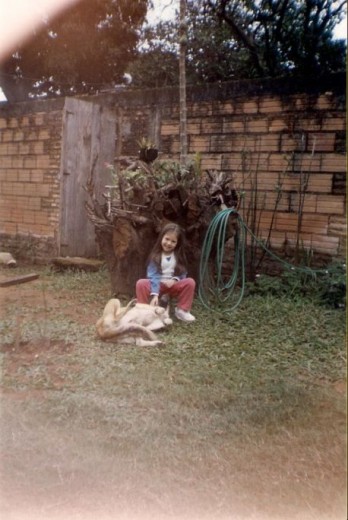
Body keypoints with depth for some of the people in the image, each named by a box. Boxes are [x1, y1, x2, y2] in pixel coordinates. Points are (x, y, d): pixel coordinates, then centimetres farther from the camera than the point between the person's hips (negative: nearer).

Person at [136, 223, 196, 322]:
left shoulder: (179, 256, 1)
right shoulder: (155, 255, -8)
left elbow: (182, 273, 1)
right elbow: (153, 276, -17)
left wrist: (175, 280, -22)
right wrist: (155, 295, -28)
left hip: (174, 285, 2)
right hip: (157, 285, -2)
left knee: (190, 282, -24)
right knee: (141, 283, -29)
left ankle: (182, 310, -13)